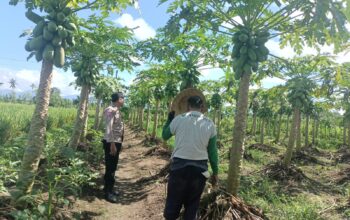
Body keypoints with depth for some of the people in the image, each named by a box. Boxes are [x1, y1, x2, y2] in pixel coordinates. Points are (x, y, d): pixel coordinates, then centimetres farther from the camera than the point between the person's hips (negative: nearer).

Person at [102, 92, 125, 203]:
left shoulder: (117, 111, 13)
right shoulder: (110, 110, -16)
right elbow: (109, 128, -21)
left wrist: (119, 143, 17)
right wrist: (112, 144, -24)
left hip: (117, 142, 9)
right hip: (111, 143, -9)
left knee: (113, 167, 17)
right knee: (110, 167, 0)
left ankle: (110, 189, 30)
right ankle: (108, 192, 11)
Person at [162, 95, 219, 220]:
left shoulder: (179, 119, -4)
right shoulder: (210, 124, 0)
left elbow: (164, 136, 13)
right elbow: (212, 151, 2)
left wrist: (169, 118, 25)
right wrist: (215, 172, 12)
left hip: (179, 165, -1)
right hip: (200, 168, 1)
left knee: (173, 201, 13)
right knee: (192, 203, 16)